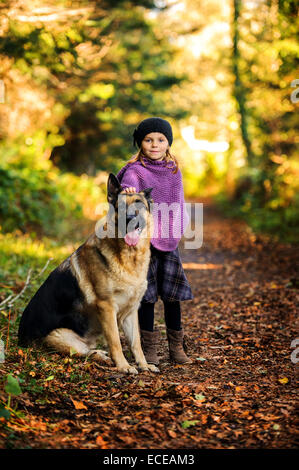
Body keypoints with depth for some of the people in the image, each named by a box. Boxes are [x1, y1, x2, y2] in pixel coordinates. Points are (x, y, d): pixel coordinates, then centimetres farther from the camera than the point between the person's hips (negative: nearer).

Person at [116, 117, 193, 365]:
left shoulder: (174, 171, 11)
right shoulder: (135, 170, -4)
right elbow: (128, 186, -25)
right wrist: (127, 191, -47)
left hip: (169, 241, 4)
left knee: (172, 293, 6)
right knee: (147, 294, 1)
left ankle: (177, 346, 18)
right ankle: (149, 347, 14)